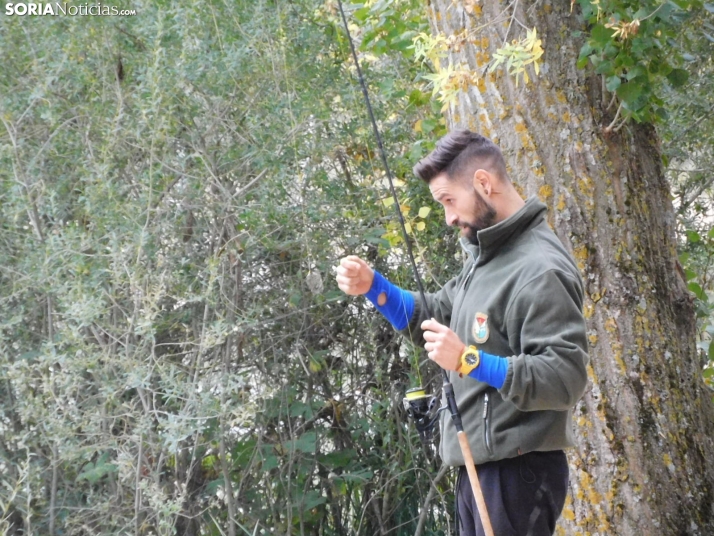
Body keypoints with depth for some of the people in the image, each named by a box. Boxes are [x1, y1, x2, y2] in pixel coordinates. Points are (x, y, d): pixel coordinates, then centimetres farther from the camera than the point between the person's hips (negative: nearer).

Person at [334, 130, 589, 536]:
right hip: (478, 467, 10)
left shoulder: (541, 270, -18)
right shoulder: (486, 255, 14)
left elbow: (567, 377, -25)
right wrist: (374, 286, 5)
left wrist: (469, 360, -29)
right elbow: (434, 319, 21)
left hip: (517, 471, -10)